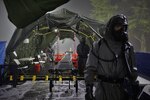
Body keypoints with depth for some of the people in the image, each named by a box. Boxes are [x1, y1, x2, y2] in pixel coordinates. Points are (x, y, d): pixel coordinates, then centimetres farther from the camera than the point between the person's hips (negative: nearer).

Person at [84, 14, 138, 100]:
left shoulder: (128, 47, 5)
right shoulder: (98, 45, -3)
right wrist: (88, 88, -7)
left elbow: (133, 70, 9)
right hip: (102, 90, -2)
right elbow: (90, 68, -3)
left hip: (122, 90, 3)